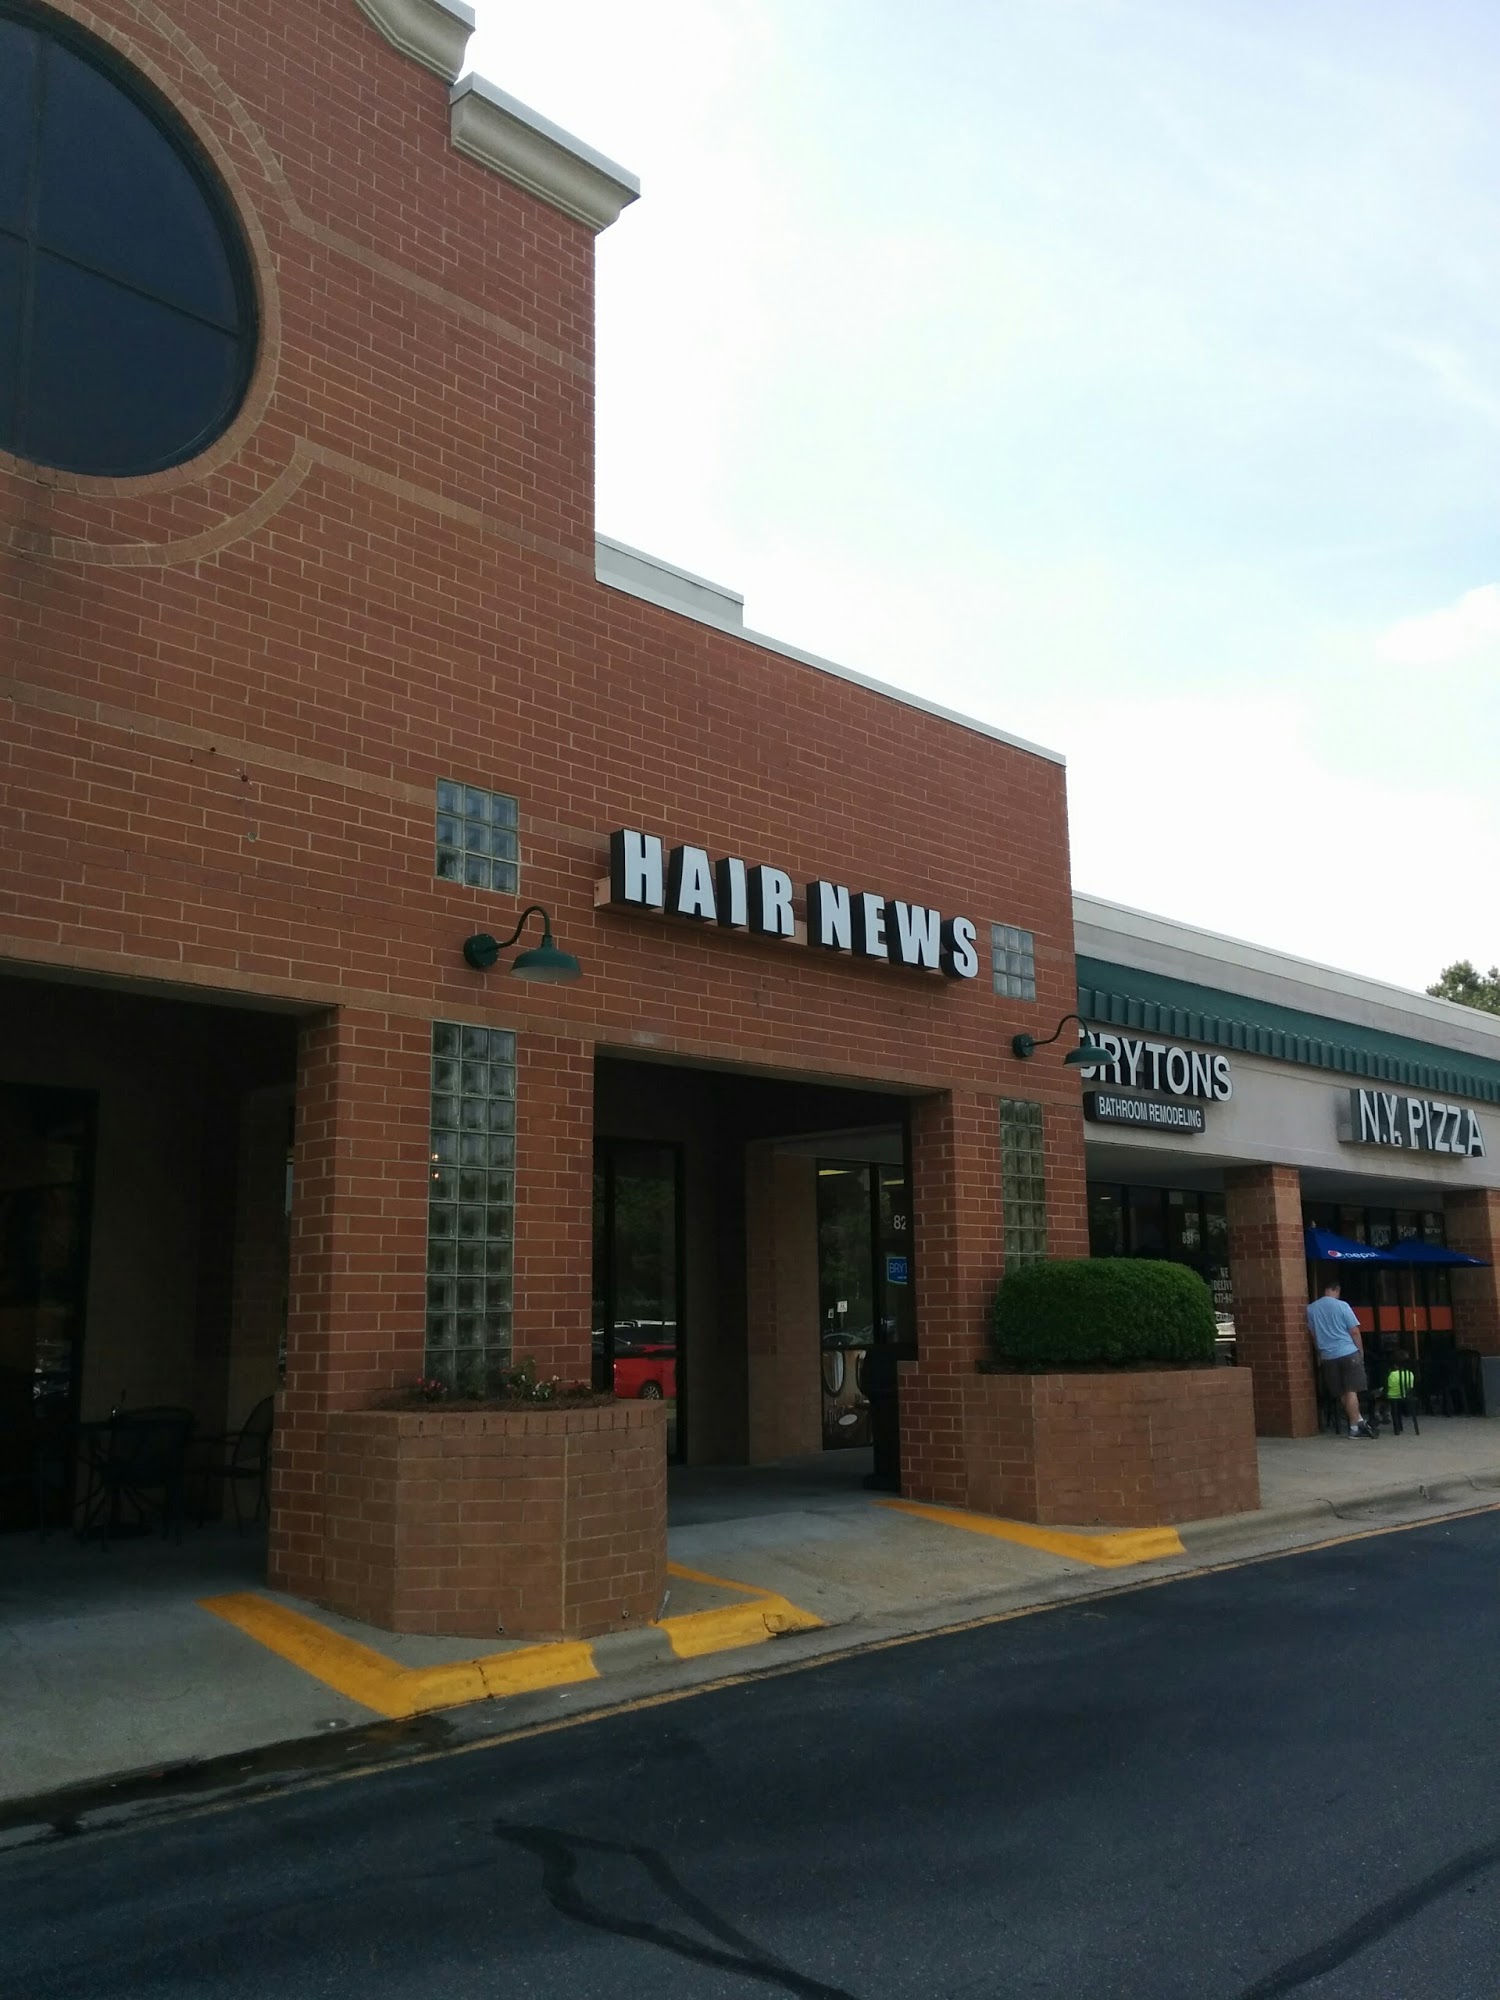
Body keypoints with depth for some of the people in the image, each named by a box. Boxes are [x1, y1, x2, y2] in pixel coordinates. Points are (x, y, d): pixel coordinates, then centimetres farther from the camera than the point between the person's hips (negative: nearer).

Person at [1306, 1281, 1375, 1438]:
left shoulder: (1311, 1309, 4)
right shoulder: (1342, 1306, -8)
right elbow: (1354, 1331, -7)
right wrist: (1361, 1350, 6)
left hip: (1327, 1356, 4)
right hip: (1348, 1353, -4)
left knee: (1342, 1394, 12)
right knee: (1351, 1391, -3)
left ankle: (1359, 1421, 20)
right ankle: (1354, 1428, -6)